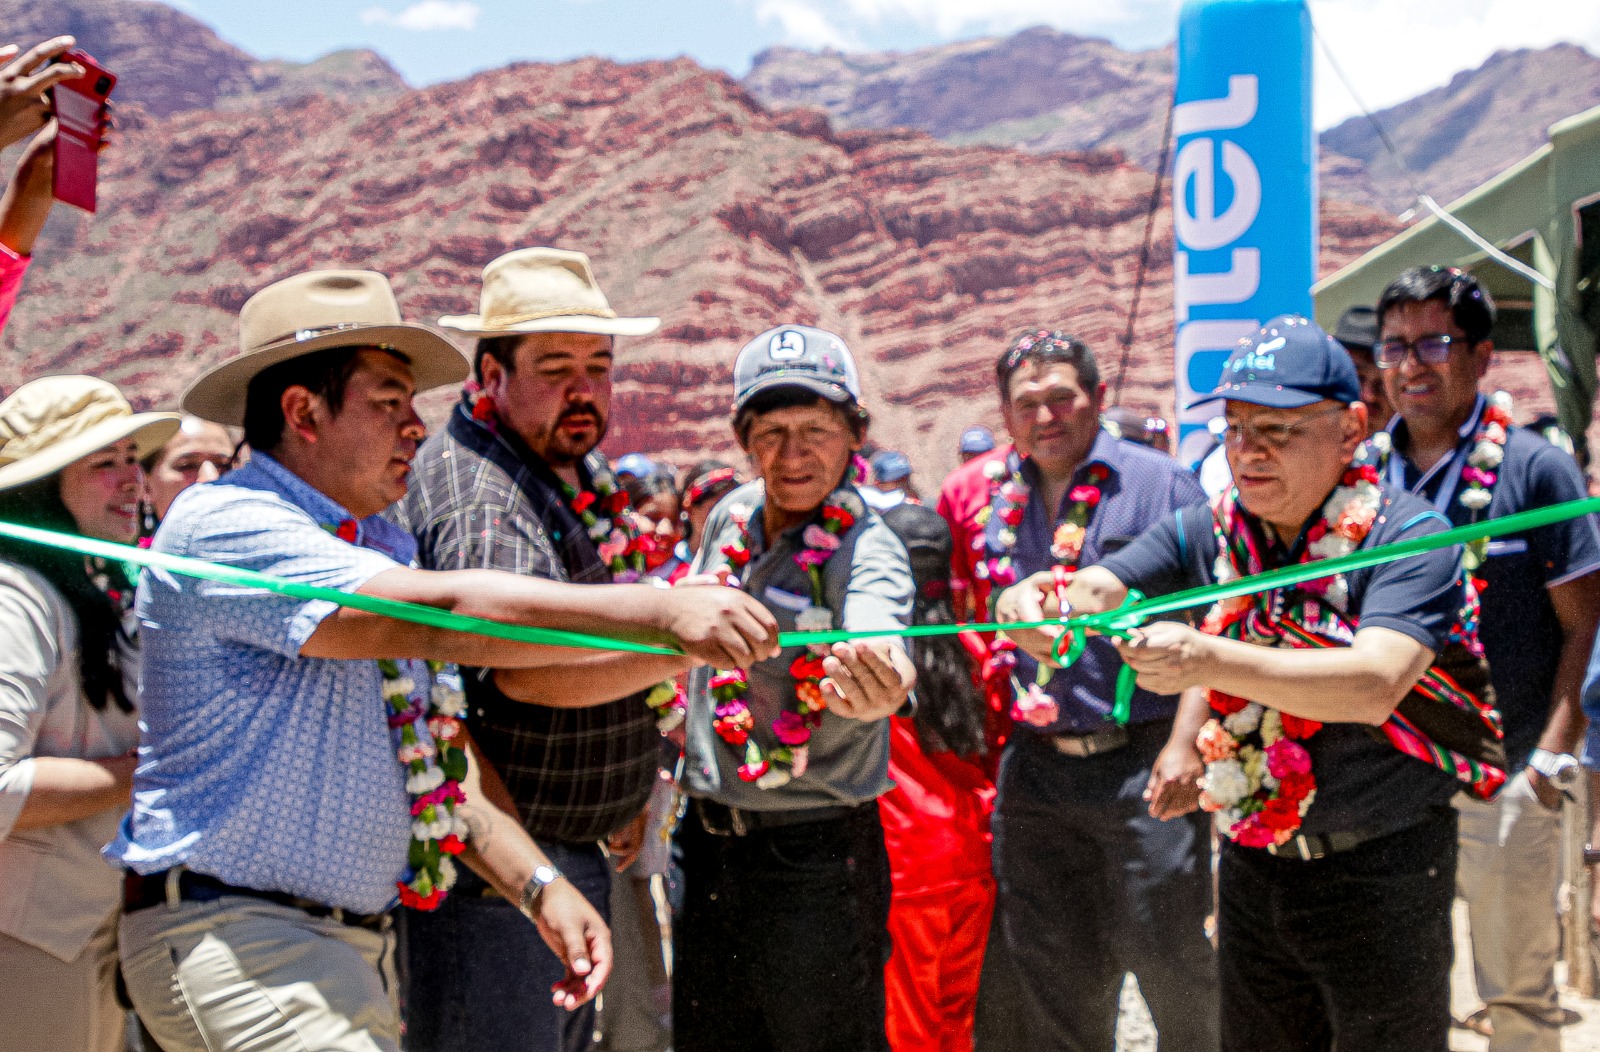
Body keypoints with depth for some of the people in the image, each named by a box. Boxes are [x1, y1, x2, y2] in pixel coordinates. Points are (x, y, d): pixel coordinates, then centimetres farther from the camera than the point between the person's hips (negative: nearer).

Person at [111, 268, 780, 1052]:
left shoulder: (378, 547, 13)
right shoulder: (223, 524, -15)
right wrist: (664, 611, -34)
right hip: (234, 943, -9)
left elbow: (433, 750, 11)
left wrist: (537, 885, -2)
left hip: (358, 946, 9)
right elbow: (442, 614, -29)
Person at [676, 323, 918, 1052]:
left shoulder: (867, 548, -16)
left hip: (816, 855, -6)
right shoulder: (730, 517, 2)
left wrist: (879, 684, -60)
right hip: (707, 843, 6)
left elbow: (873, 634, -39)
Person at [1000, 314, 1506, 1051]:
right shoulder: (1211, 534, 2)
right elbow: (1096, 590, -9)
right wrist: (1036, 601, -34)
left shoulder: (1408, 535, -15)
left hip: (1381, 870, -5)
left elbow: (1376, 683, -30)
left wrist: (1208, 662, -43)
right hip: (1253, 867, 5)